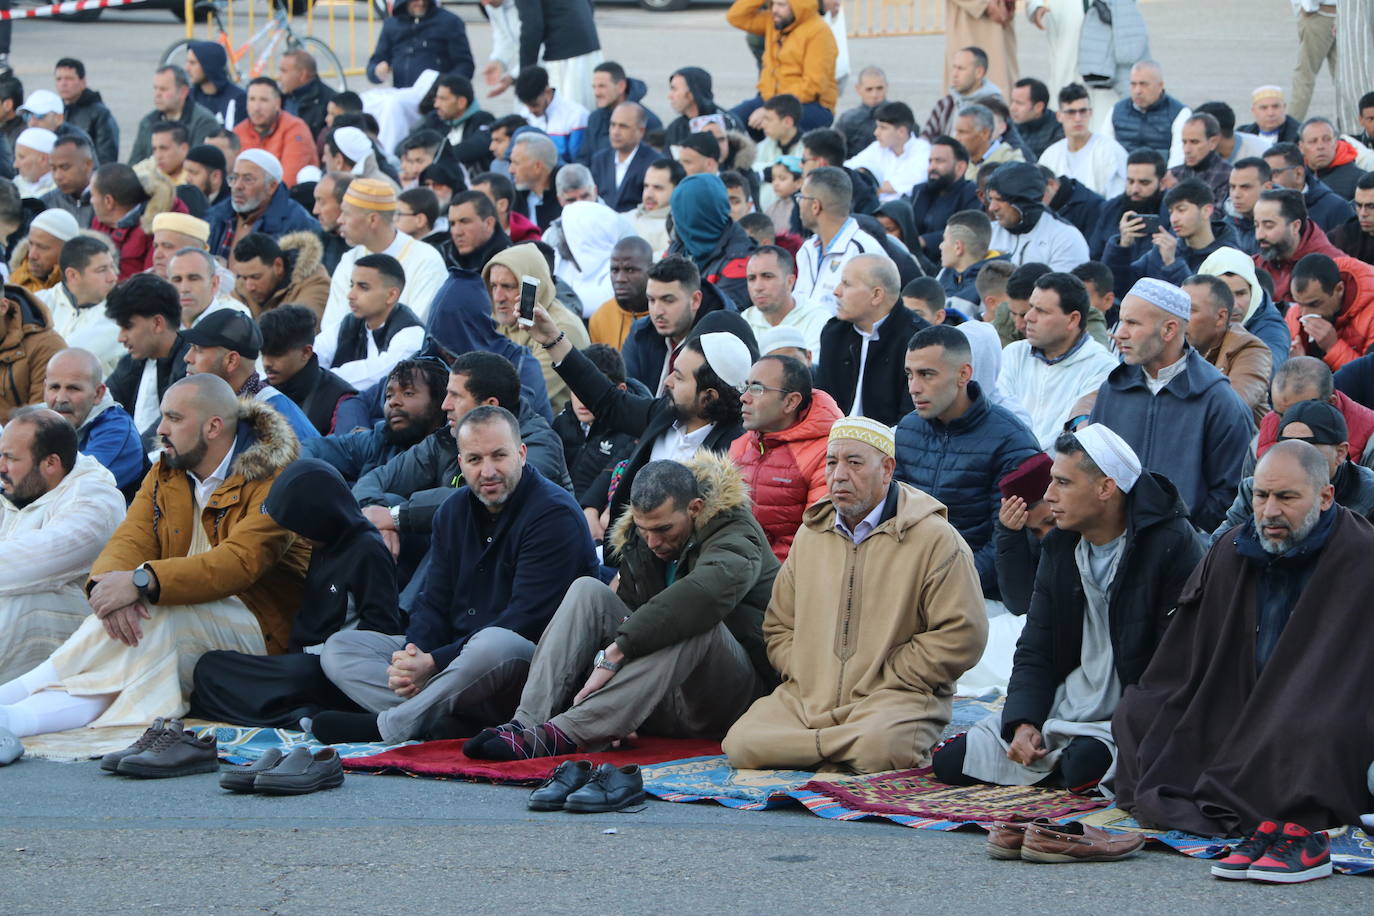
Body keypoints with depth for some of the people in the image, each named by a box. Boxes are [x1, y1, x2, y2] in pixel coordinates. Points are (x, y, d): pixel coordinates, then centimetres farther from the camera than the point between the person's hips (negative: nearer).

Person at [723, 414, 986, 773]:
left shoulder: (934, 537, -1)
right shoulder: (810, 534, 18)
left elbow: (961, 636, -8)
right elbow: (779, 626, 23)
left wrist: (881, 679, -9)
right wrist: (807, 676, 3)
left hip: (896, 698, -5)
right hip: (806, 699, 5)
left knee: (882, 746, -40)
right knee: (741, 745, -23)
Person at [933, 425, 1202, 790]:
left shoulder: (1172, 544, -12)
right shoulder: (1058, 548, 9)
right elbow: (1034, 653, 9)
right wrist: (1023, 723, -10)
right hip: (1066, 702, 6)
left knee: (1084, 766, -37)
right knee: (950, 760, -7)